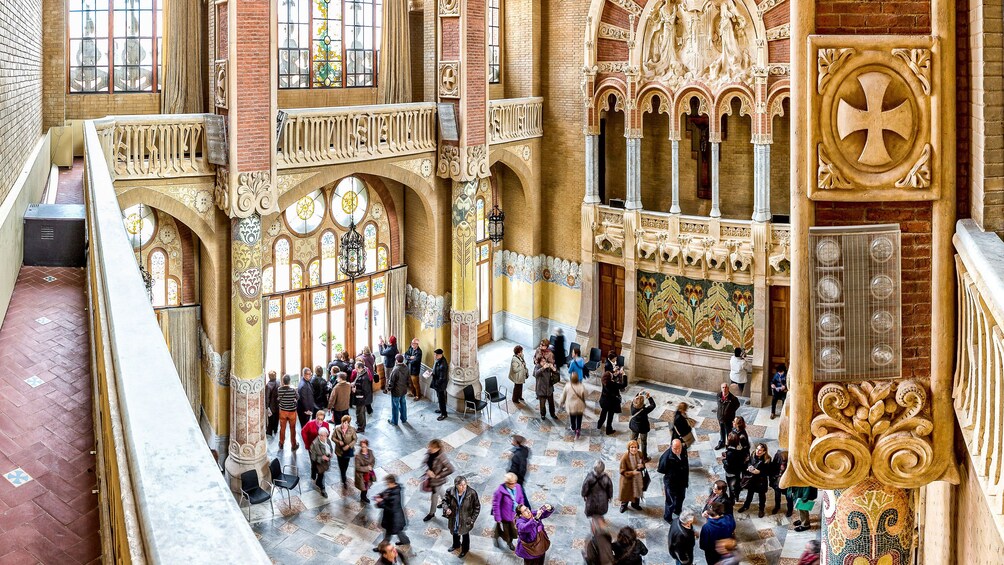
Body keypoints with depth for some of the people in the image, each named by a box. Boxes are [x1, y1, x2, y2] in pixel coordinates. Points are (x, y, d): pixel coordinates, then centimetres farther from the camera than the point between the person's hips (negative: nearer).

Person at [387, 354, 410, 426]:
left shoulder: (395, 370, -30)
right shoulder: (406, 367, -8)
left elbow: (391, 382, -22)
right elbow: (408, 379, 6)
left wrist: (387, 389, -6)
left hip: (396, 391, -6)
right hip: (404, 390, 6)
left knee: (395, 406, 10)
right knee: (403, 404, 22)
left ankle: (394, 421, 24)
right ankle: (404, 419, 35)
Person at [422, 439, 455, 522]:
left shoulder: (442, 458, -36)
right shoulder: (429, 452, -17)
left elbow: (451, 469, -33)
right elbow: (425, 462, -3)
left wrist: (439, 475, -26)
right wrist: (428, 470, -22)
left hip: (437, 480, -6)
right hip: (430, 476, 6)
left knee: (434, 496, 14)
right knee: (440, 490, 32)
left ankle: (431, 513, 36)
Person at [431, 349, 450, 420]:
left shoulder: (443, 365, -32)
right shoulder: (438, 360, -3)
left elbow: (442, 377, -27)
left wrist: (436, 384, -20)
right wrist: (432, 373, 0)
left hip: (441, 383, -9)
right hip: (436, 381, 9)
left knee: (441, 398, 3)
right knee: (439, 397, 25)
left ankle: (443, 414, 14)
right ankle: (441, 409, 44)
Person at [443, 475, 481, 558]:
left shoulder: (472, 493, -27)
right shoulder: (450, 492, -22)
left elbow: (477, 507, -13)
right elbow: (445, 500, -1)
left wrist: (472, 519, -14)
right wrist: (446, 508, -20)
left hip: (465, 520, -2)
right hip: (454, 518, 3)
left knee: (465, 534, 23)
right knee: (455, 532, 29)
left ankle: (465, 549, 51)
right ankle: (456, 544, 61)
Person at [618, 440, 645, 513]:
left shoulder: (639, 454, -14)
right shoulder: (624, 457, -29)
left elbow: (643, 464, 3)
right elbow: (622, 471, -22)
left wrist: (642, 466, -21)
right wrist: (632, 473, -34)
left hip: (638, 479, 4)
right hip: (627, 479, -4)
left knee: (637, 491, 25)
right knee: (626, 493, 17)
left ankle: (635, 504, 53)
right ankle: (623, 505, 46)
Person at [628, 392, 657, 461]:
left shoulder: (632, 407, -24)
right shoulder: (644, 410, -35)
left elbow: (634, 399, -1)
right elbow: (653, 405, -19)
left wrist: (639, 394, 0)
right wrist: (649, 397, -14)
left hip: (634, 426, 4)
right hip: (643, 428, -4)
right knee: (643, 443, 16)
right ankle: (644, 458, 32)